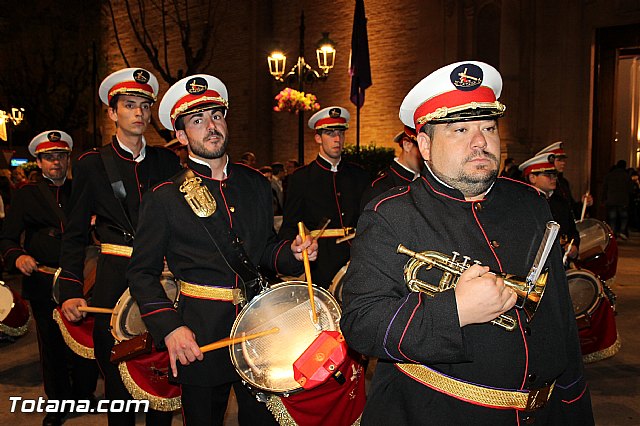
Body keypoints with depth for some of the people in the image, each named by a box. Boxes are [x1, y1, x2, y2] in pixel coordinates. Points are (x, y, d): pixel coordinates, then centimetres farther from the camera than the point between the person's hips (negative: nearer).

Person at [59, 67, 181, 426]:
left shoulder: (167, 161, 9)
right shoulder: (92, 164, 3)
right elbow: (75, 234, 1)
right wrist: (71, 291, -9)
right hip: (116, 283, -1)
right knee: (119, 385, 7)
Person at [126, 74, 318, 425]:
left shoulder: (256, 184, 5)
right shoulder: (164, 198, -6)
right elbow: (143, 272, -4)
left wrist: (292, 253, -6)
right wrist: (169, 328, -16)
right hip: (200, 339, -3)